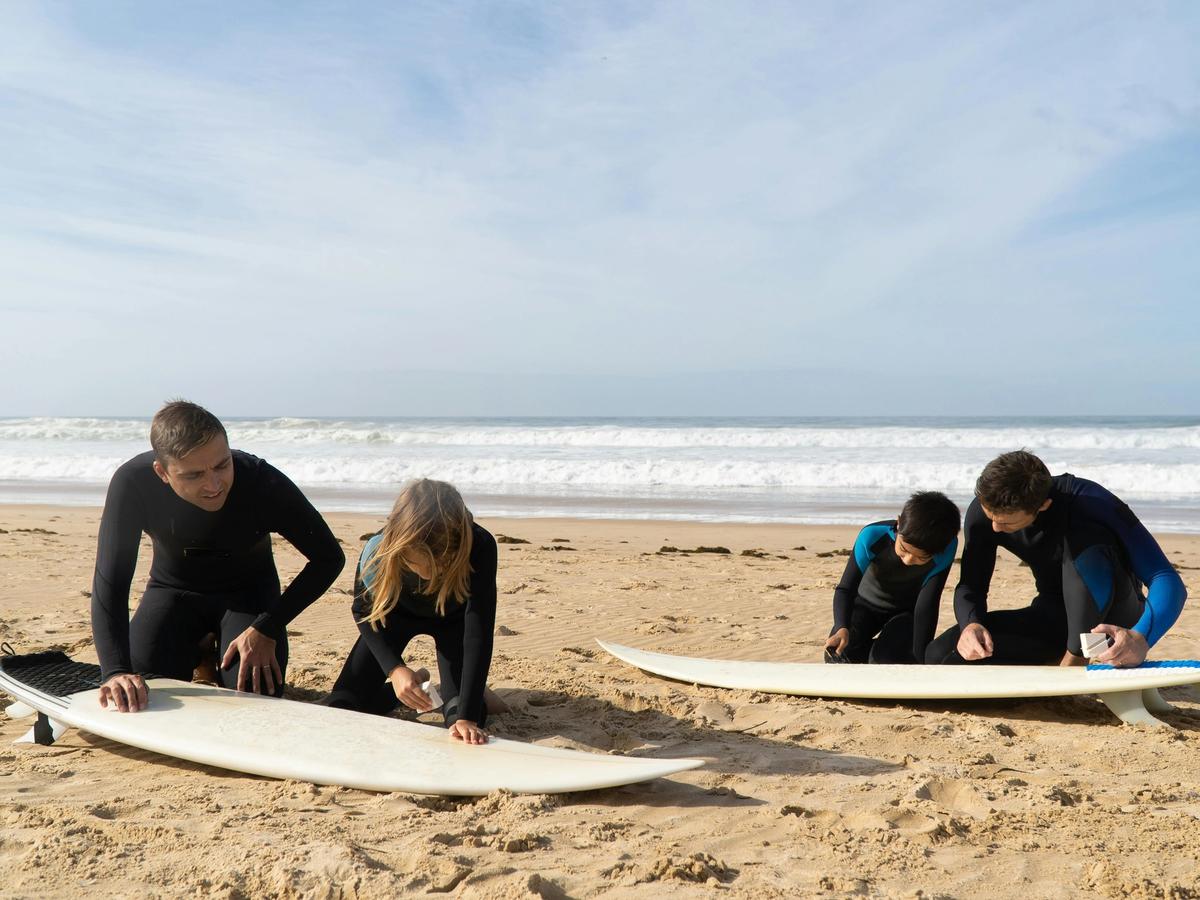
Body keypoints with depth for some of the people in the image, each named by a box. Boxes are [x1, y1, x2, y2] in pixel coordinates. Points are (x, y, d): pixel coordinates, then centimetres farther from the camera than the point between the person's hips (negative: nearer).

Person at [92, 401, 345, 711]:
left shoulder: (263, 483, -33)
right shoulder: (133, 483, -31)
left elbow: (330, 557, -20)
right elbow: (109, 582, -29)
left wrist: (268, 629, -26)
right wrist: (115, 672, -43)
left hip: (248, 592, -1)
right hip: (173, 590, 1)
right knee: (135, 696, -18)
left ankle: (216, 651, 14)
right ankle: (197, 655, 15)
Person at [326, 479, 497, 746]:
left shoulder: (480, 547, -43)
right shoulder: (379, 549, -39)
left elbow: (478, 633, -42)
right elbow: (363, 610, -18)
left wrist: (467, 716, -50)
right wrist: (395, 669, -33)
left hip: (454, 618, -1)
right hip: (398, 613, 1)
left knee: (468, 716, -16)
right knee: (342, 707, -6)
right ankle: (418, 682, 22)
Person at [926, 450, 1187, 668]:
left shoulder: (1088, 502, -28)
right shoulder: (982, 511, -15)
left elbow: (1169, 582, -30)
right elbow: (971, 585, -5)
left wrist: (1141, 638, -51)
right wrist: (970, 624, -29)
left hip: (1111, 617, -4)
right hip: (1054, 615, 5)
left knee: (1084, 543, -37)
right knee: (940, 655, -17)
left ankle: (1074, 662, -23)